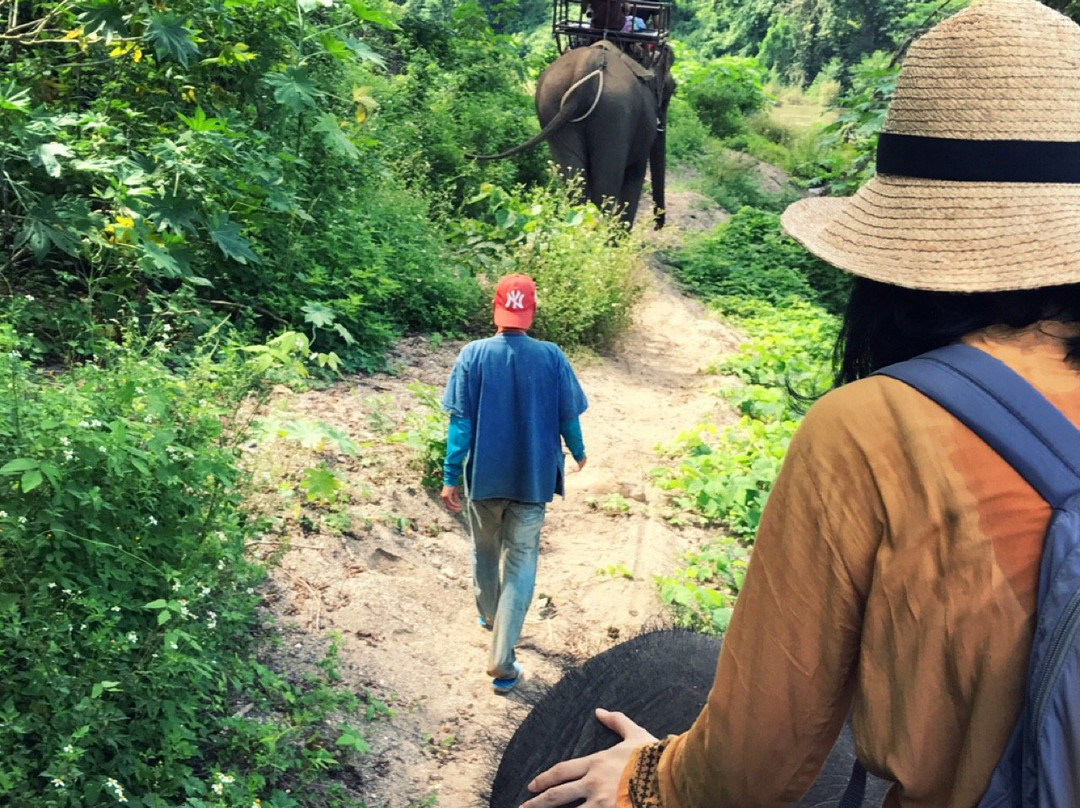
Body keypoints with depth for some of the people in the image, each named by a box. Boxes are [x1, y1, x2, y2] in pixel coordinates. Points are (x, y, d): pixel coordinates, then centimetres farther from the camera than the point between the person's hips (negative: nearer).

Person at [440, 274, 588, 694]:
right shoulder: (551, 357, -9)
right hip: (532, 480, -1)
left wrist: (450, 477, -4)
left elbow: (461, 421, -10)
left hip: (484, 477, 1)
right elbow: (568, 416, -1)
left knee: (485, 551, 24)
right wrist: (578, 452, 19)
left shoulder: (473, 355, -10)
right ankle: (501, 662, 0)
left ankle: (489, 615, 48)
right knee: (520, 565, 5)